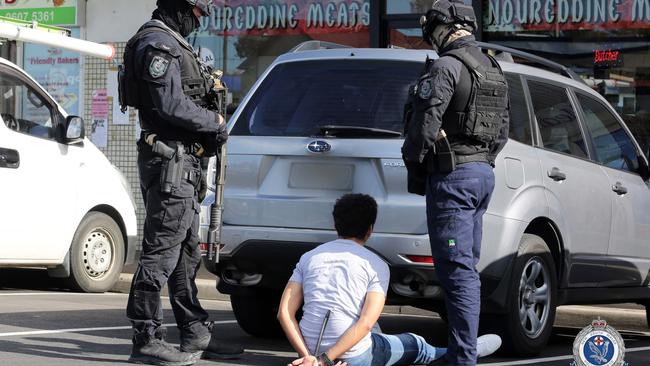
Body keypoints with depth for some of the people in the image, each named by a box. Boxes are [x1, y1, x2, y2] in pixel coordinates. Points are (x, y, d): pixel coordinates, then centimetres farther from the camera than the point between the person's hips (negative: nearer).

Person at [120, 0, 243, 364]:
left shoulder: (173, 44, 20)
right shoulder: (158, 43, -13)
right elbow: (170, 105, -22)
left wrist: (211, 122, 6)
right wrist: (215, 122, -9)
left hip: (183, 161, 11)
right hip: (169, 160, -11)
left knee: (187, 252, 15)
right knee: (162, 251, -8)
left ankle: (196, 334, 23)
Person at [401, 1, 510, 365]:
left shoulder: (446, 66, -14)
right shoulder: (495, 71, 16)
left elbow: (425, 124, -17)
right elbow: (502, 132, 21)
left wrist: (413, 161, -1)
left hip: (452, 175, -9)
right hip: (484, 172, 9)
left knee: (457, 270, -10)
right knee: (467, 268, 15)